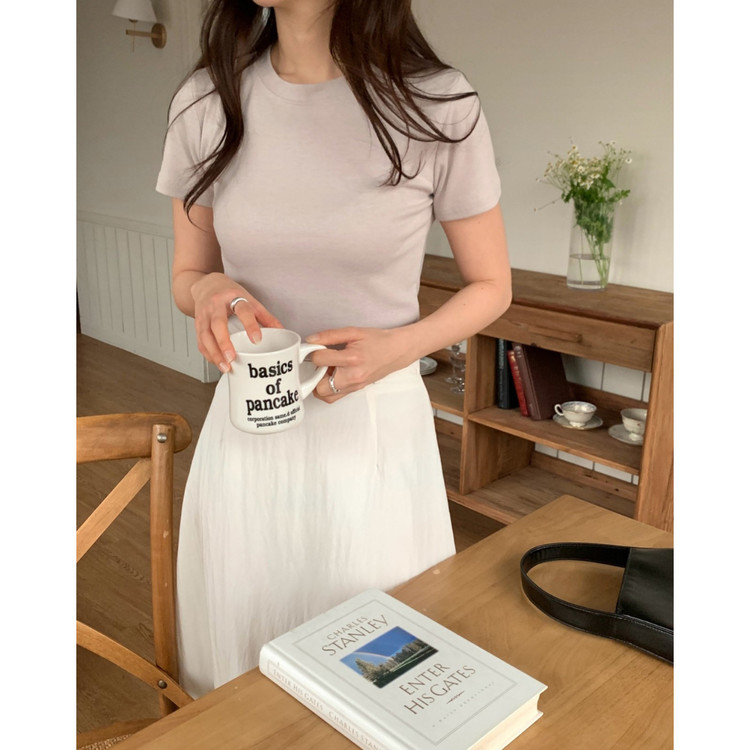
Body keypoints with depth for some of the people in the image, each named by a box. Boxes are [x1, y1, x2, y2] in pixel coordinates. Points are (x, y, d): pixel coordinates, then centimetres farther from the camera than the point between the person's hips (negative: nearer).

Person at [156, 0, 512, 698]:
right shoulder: (205, 102, 0)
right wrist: (208, 290, -13)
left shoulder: (438, 106, -9)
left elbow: (490, 288, 1)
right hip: (247, 427, 3)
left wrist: (396, 348, -17)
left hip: (376, 429, -2)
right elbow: (187, 272, 11)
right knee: (234, 689, 19)